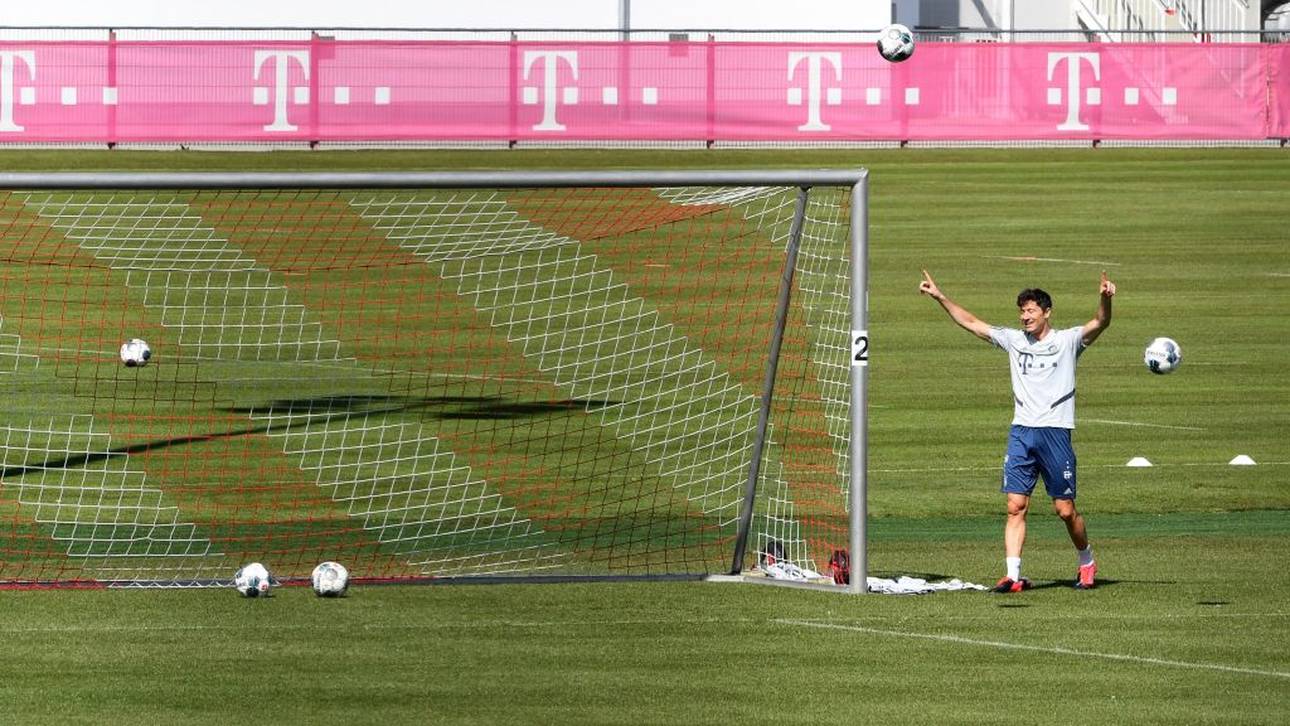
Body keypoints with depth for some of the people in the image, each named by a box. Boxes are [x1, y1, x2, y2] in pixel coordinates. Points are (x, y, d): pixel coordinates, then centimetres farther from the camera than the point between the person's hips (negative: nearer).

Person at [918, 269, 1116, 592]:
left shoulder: (1067, 341, 1)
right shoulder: (1014, 340, 13)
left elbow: (1100, 324, -15)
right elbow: (972, 323, 18)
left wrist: (1105, 299, -35)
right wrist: (939, 297, 14)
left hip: (1055, 432, -4)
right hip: (1021, 432, 4)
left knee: (1065, 509, 0)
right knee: (1015, 506, -6)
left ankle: (1087, 562, 23)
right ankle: (1013, 575, -10)